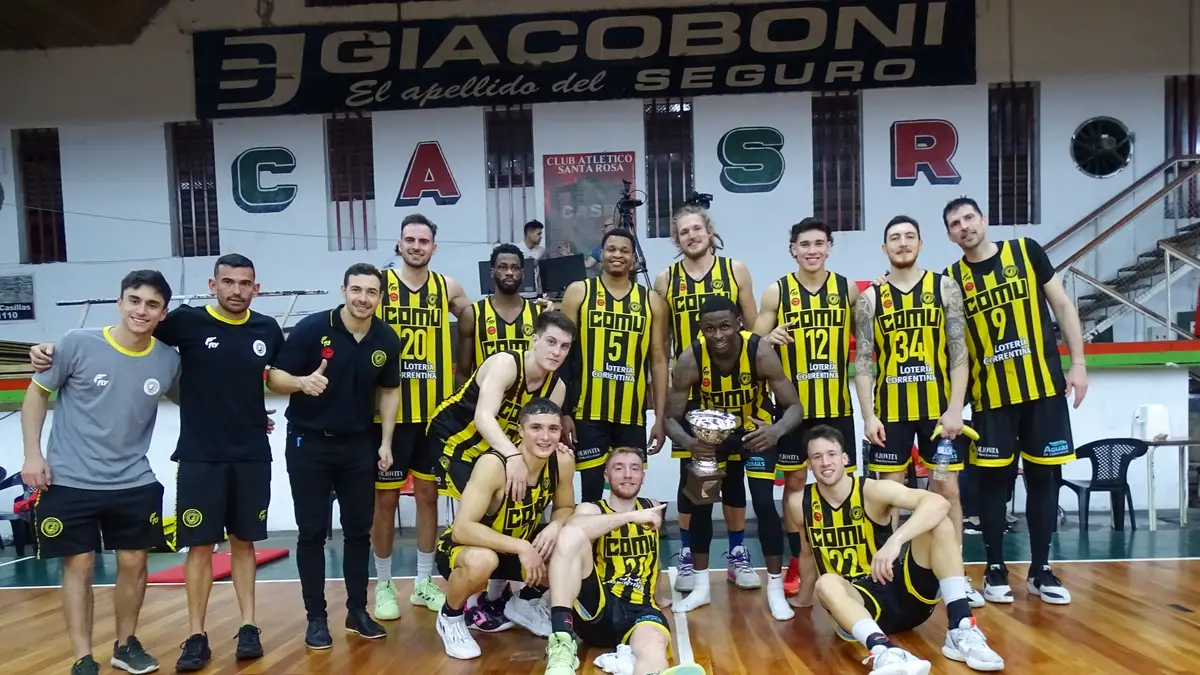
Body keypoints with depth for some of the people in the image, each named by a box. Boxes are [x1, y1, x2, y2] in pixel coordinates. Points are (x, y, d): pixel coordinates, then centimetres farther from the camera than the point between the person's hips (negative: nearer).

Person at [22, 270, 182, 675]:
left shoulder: (168, 360, -5)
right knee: (79, 567, 5)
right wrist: (32, 454, -7)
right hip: (70, 481, -2)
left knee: (134, 563, 10)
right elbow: (37, 393, -1)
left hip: (134, 483, 3)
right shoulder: (78, 344, -12)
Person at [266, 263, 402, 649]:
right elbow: (275, 377, -12)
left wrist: (386, 442, 3)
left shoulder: (387, 340, -4)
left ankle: (357, 611, 24)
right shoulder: (312, 328, -15)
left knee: (359, 530, 9)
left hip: (359, 445, 3)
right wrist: (302, 382, -34)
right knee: (312, 532, 4)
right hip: (309, 443, -3)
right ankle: (316, 617, 18)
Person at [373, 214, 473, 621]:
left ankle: (424, 583, 25)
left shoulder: (447, 289, 4)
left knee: (428, 495, 12)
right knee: (385, 498, 6)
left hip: (434, 410, 3)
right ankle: (383, 585, 21)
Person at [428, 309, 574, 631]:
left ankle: (497, 596, 22)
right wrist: (513, 456, -59)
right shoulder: (505, 364, -31)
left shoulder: (557, 387, -10)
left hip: (496, 448, 8)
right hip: (453, 436, -7)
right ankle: (464, 605, 1)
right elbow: (483, 417, -46)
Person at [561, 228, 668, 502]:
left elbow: (658, 361, 8)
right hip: (588, 411, -2)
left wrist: (660, 417, 3)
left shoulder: (651, 300, 7)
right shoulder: (579, 292, 2)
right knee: (592, 491, 2)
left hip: (632, 414, 2)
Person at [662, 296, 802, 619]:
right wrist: (689, 442, -45)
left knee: (764, 503, -10)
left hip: (755, 428, -1)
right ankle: (701, 586, 18)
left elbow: (794, 406, -27)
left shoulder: (760, 352, -31)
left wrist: (776, 431, -49)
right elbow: (672, 418, -23)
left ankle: (776, 589, 7)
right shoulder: (690, 360, -28)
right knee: (700, 503, 1)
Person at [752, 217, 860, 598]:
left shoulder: (847, 289, 3)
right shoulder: (777, 292, -1)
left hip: (837, 402, 1)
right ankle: (797, 563, 18)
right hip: (793, 404, -1)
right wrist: (770, 339, -22)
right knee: (794, 481, 6)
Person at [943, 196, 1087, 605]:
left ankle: (1040, 570, 18)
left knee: (1044, 476, 6)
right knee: (993, 480, 3)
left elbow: (1062, 306, 4)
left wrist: (1078, 363, -1)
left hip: (1043, 386, 0)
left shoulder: (1026, 251, 1)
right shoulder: (952, 279, 2)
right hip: (990, 395, 0)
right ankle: (995, 569, 14)